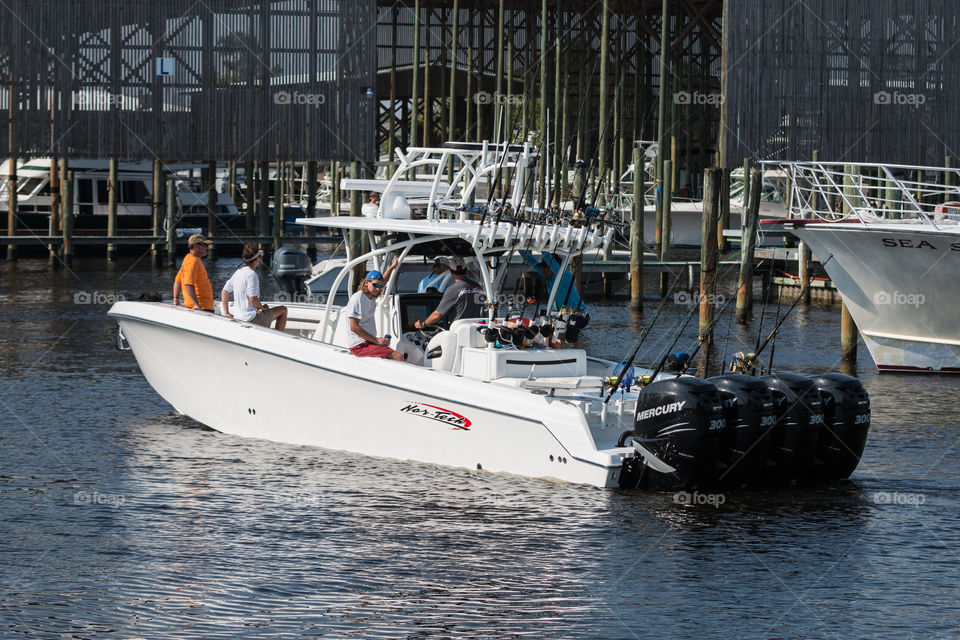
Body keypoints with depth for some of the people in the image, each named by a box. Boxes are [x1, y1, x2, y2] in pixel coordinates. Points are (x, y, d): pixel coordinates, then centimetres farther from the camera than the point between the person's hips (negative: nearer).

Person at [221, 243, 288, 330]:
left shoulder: (238, 273, 8)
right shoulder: (251, 274, -19)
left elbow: (224, 291, 11)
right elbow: (253, 298, -26)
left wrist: (226, 313, 12)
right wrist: (262, 307, -7)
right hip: (251, 318, -9)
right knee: (283, 310, 7)